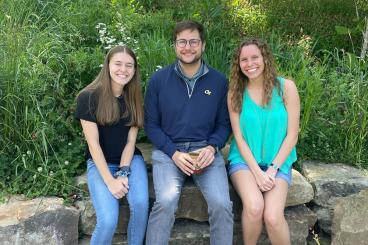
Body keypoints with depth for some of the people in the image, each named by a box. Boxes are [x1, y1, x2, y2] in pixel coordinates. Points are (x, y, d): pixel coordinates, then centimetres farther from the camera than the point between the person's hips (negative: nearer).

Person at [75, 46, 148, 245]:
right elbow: (93, 143, -13)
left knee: (140, 204, -25)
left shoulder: (134, 98, 2)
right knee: (108, 221, -23)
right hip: (100, 163, -3)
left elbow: (130, 141, -1)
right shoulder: (88, 97, -11)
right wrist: (110, 181, -18)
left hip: (130, 159, 3)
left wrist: (123, 173, -14)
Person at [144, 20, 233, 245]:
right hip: (168, 150, 0)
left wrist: (212, 147, -11)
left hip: (206, 150, 1)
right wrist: (174, 153, -10)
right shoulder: (158, 80, 2)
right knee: (166, 202, -26)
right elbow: (151, 124, 4)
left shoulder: (219, 81, 4)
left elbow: (224, 123, 9)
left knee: (222, 204, -21)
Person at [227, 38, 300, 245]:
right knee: (254, 207, -28)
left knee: (273, 217, -24)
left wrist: (272, 169, -12)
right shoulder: (235, 93, -1)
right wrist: (257, 172, -14)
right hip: (245, 159, 1)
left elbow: (292, 135, -4)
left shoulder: (286, 87, -4)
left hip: (278, 161, 0)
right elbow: (239, 137, -3)